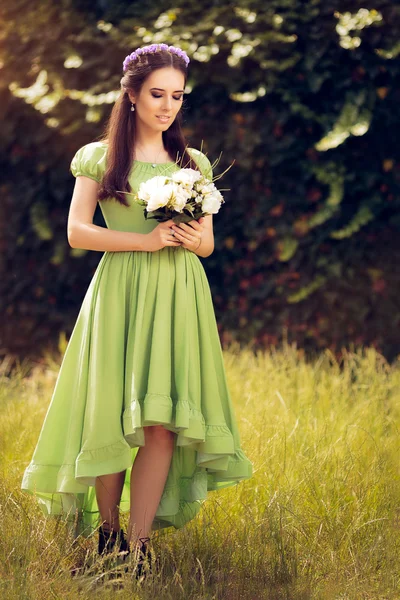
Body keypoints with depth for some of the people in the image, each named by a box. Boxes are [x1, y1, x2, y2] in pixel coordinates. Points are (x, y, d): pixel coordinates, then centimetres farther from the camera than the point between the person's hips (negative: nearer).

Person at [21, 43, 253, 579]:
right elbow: (77, 232, -3)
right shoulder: (99, 158, 7)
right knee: (113, 415, -5)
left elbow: (207, 244, 17)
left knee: (163, 420, -8)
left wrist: (193, 241, -7)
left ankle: (138, 543, -8)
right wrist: (146, 239, -13)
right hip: (119, 293, -2)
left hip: (178, 297, 2)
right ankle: (107, 530, 12)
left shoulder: (193, 164, 16)